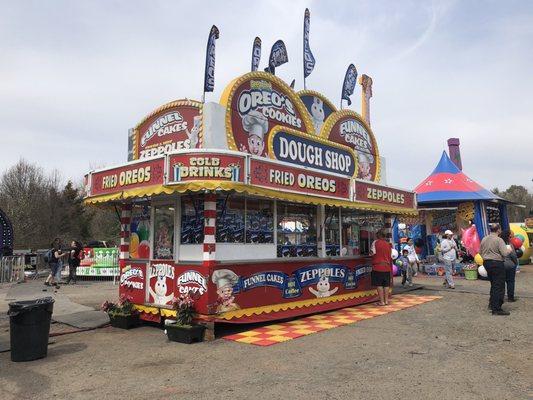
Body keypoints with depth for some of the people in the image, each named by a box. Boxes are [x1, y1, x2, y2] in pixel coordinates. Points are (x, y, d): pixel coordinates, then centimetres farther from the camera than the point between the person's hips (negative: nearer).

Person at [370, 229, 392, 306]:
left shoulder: (375, 242, -6)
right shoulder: (388, 245, 7)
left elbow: (373, 253, -8)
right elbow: (390, 257, 13)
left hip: (377, 266, -5)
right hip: (387, 267, 5)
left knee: (379, 285, 0)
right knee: (386, 284, 11)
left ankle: (382, 301, 1)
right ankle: (386, 300, 15)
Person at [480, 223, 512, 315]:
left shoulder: (484, 239, 7)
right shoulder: (499, 240, -14)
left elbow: (480, 252, 13)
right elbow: (505, 253, -19)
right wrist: (509, 250, 1)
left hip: (486, 263, 8)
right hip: (497, 264, -7)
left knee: (493, 285, 21)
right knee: (499, 286, -3)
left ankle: (492, 304, 29)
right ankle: (497, 309, -4)